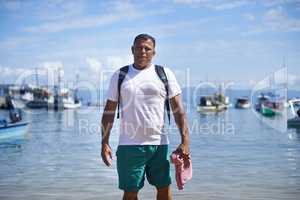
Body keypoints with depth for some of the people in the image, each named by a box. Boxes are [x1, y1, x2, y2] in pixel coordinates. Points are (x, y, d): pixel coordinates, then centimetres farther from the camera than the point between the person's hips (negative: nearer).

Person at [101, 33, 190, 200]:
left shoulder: (165, 74, 5)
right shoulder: (119, 76, 6)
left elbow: (178, 110, 2)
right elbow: (109, 112, 8)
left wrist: (185, 141, -8)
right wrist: (104, 143, 1)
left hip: (159, 144, 1)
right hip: (129, 145, 0)